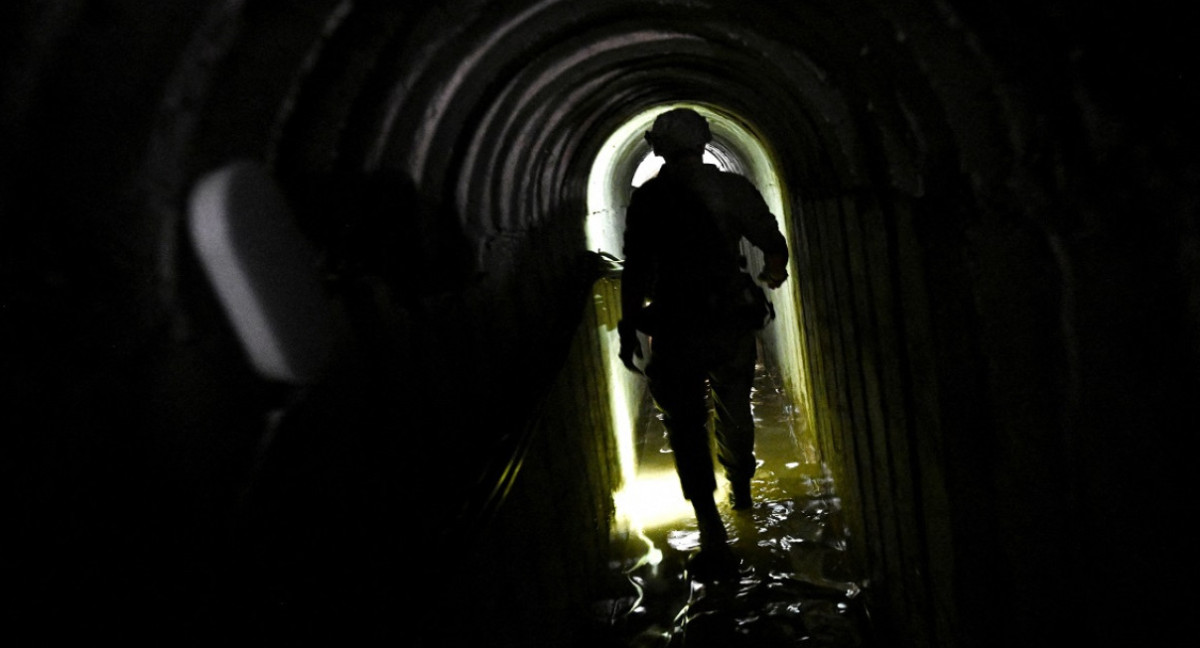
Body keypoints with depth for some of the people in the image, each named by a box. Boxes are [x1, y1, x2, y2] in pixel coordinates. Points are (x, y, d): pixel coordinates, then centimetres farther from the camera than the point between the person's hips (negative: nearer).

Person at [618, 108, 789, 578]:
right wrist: (772, 275, 27)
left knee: (687, 426, 4)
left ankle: (712, 530, -2)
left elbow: (636, 271, -9)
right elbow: (775, 246, 5)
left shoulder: (647, 199, -6)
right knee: (734, 412, 23)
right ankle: (741, 490, 43)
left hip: (675, 330, -2)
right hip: (733, 324, 3)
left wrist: (629, 329, 0)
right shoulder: (733, 189, -2)